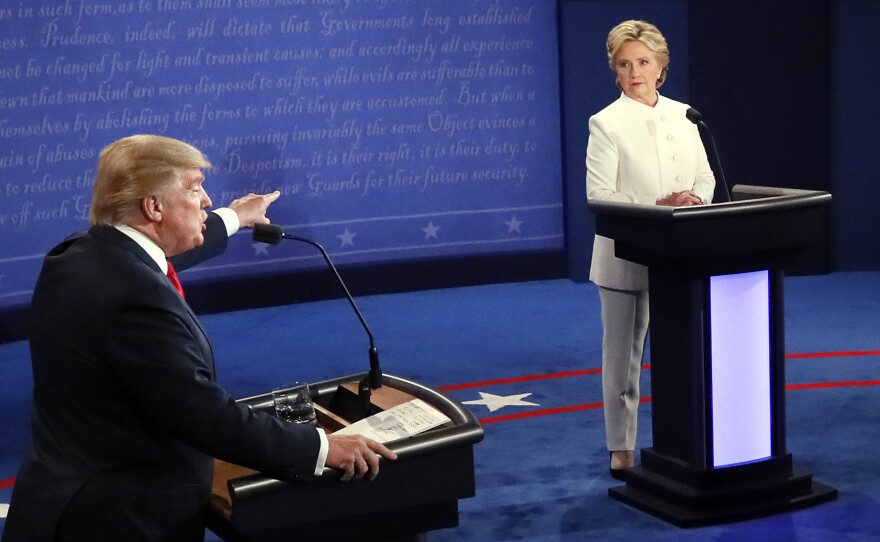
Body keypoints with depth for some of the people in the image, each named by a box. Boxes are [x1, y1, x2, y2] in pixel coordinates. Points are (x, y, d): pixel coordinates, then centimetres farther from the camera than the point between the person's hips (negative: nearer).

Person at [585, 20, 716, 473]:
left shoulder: (683, 115, 9)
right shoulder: (606, 123, -5)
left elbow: (706, 177, 12)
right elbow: (598, 196, -12)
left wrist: (693, 198, -11)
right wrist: (659, 206, -21)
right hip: (628, 257, -4)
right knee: (623, 356, 5)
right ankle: (621, 448, 14)